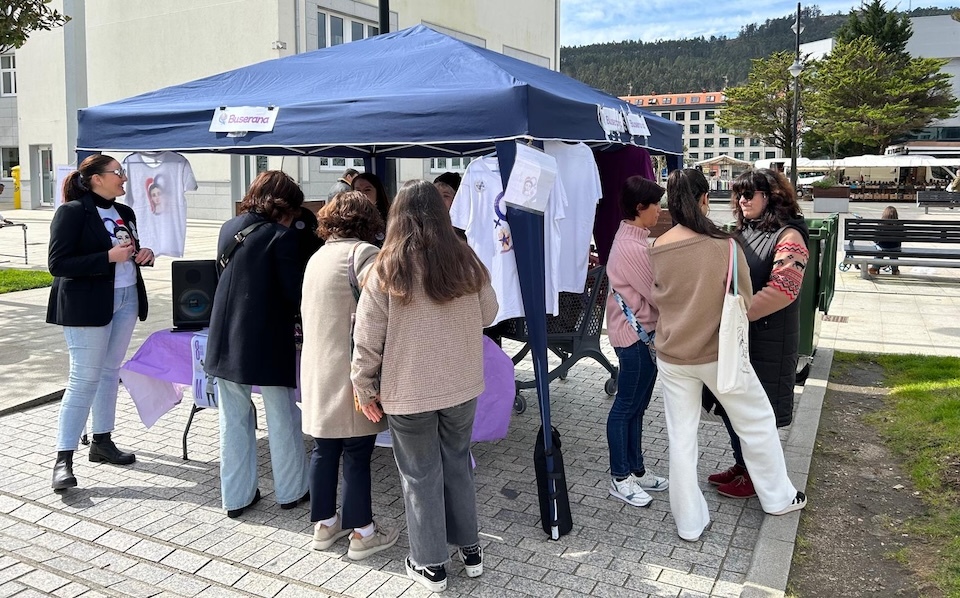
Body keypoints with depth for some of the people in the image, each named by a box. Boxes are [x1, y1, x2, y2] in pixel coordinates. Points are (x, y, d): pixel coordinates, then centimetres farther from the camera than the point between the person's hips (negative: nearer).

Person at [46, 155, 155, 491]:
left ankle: (102, 442, 26)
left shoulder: (124, 213, 11)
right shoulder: (72, 212, -11)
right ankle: (63, 459, 2)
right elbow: (58, 264, -17)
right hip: (87, 306, -7)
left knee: (110, 372, 14)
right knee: (84, 379, -6)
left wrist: (143, 255, -1)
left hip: (126, 300, 7)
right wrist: (109, 257, -23)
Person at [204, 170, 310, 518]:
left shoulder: (228, 228, 6)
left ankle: (235, 496, 22)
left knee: (233, 419, 14)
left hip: (225, 341, 6)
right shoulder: (281, 237, -14)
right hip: (267, 343, -5)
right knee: (282, 418, 11)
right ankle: (290, 490, 24)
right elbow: (295, 293, -15)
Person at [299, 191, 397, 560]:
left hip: (317, 371, 8)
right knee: (356, 454, 2)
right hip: (350, 374, -8)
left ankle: (324, 523, 27)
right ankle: (361, 533, 13)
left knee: (324, 449, 15)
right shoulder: (363, 253, -11)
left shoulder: (316, 257, 15)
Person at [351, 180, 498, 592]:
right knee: (458, 464, 20)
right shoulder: (466, 261, -5)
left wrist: (364, 388, 2)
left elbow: (368, 338, -10)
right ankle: (470, 549, 32)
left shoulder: (387, 269, -14)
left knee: (421, 474, 11)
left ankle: (430, 565, 23)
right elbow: (488, 315, 9)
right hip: (462, 386, 3)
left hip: (408, 391, -3)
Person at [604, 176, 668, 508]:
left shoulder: (633, 239, 11)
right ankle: (620, 478, 14)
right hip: (636, 334, -10)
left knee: (637, 405, 16)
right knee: (626, 406, 2)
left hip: (642, 332, 10)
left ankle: (635, 469, 28)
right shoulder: (632, 247, -21)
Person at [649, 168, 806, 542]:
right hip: (718, 353, -2)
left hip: (672, 356, 3)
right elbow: (744, 304, -7)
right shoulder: (723, 246, -17)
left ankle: (689, 523, 22)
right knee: (757, 422, 20)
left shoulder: (657, 249, -8)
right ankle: (778, 498, 37)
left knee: (681, 437, 12)